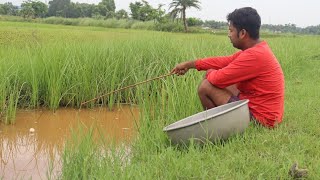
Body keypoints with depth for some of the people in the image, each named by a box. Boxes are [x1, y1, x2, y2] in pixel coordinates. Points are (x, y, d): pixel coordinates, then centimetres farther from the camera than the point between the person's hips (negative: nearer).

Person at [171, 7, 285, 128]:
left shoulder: (254, 55, -25)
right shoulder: (258, 49, 6)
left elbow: (219, 78, -22)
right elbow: (225, 61, 12)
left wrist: (209, 73, 3)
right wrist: (189, 64, 15)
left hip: (260, 119, -10)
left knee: (206, 86, -7)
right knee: (213, 77, 15)